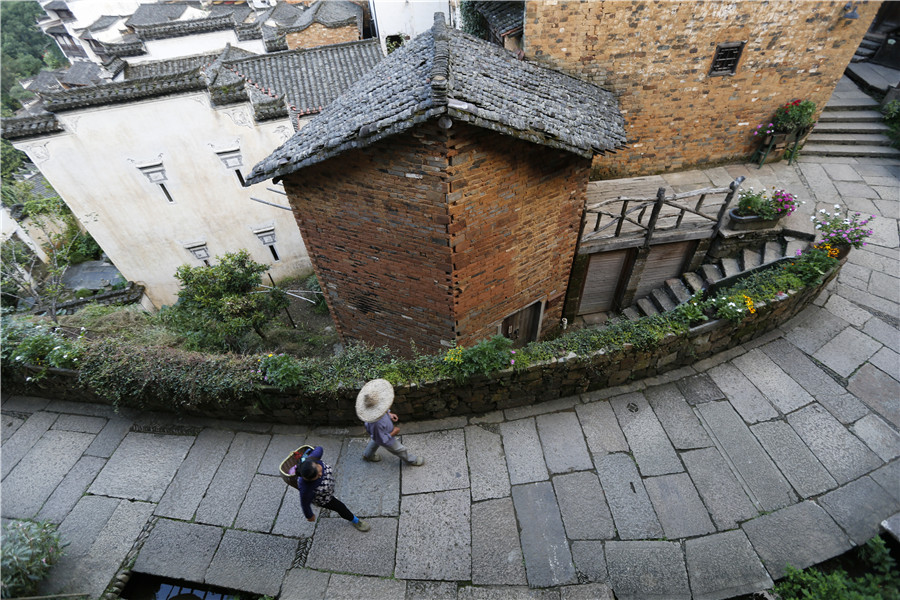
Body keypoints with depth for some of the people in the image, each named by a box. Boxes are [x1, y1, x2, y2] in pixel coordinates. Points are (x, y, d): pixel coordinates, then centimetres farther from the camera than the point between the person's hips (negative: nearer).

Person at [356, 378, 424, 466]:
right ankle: (411, 460, 51)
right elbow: (382, 440, -31)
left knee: (375, 442, 38)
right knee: (399, 450, 22)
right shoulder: (376, 423, -49)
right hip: (387, 439, -6)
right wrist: (393, 433, -20)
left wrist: (389, 414, -11)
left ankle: (368, 455, 67)